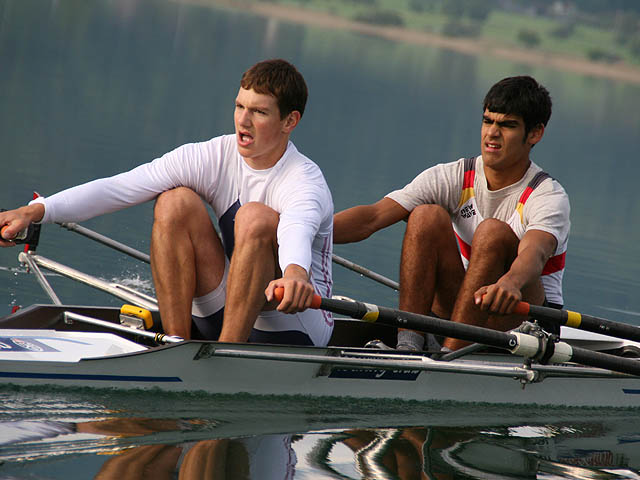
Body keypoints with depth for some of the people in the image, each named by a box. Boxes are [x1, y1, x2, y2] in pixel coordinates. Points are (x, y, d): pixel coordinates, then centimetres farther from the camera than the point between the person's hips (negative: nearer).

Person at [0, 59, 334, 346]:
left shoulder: (305, 181, -19)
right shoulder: (215, 157, -5)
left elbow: (298, 227, -44)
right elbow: (121, 187, -15)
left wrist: (296, 271, -69)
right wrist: (37, 210, -27)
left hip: (296, 328, -5)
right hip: (219, 317, 5)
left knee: (256, 217, -29)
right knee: (175, 202, -15)